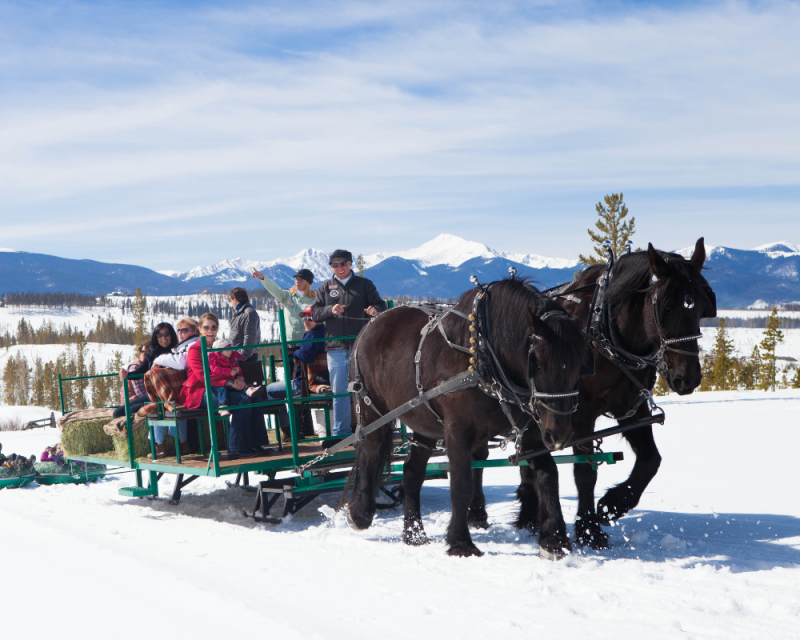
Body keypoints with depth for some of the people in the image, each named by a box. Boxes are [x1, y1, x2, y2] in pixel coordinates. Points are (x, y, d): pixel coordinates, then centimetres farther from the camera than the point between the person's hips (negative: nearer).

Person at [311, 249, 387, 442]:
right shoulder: (325, 288, 13)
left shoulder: (364, 284, 8)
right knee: (339, 392, 6)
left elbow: (381, 305, 1)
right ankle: (341, 432, 14)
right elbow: (315, 313, 7)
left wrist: (375, 310, -22)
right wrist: (331, 310, -12)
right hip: (336, 347, 2)